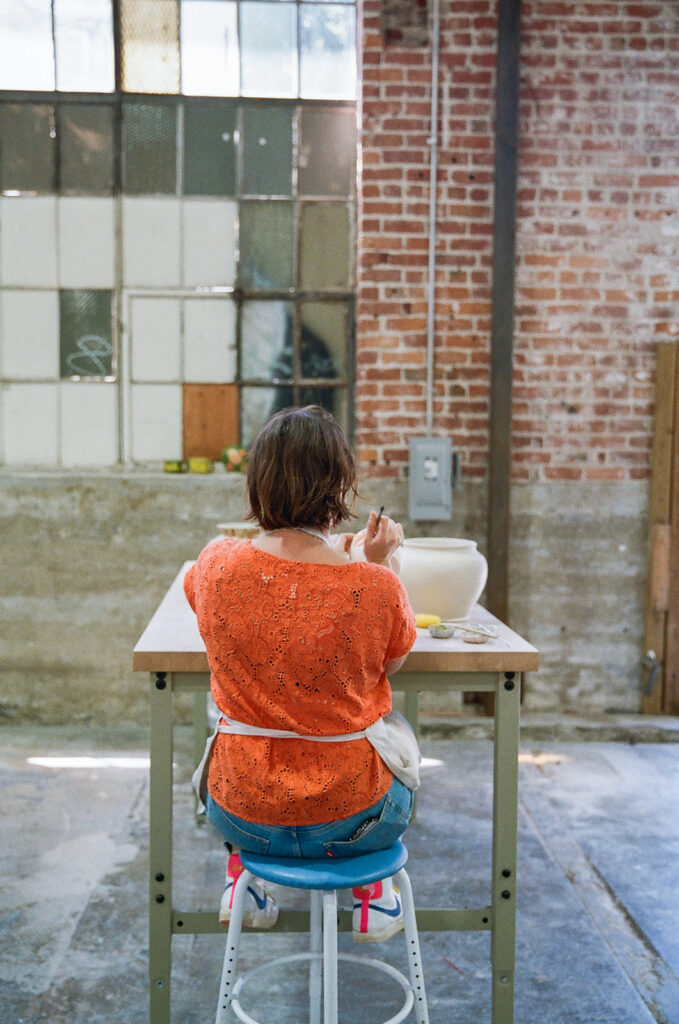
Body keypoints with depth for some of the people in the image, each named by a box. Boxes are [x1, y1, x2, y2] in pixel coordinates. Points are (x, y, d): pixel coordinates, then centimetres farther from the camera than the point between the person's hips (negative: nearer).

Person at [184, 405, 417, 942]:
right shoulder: (376, 587, -22)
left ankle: (241, 874, 38)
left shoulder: (217, 565, -14)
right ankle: (372, 896, 35)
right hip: (350, 820, -2)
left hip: (241, 811, 2)